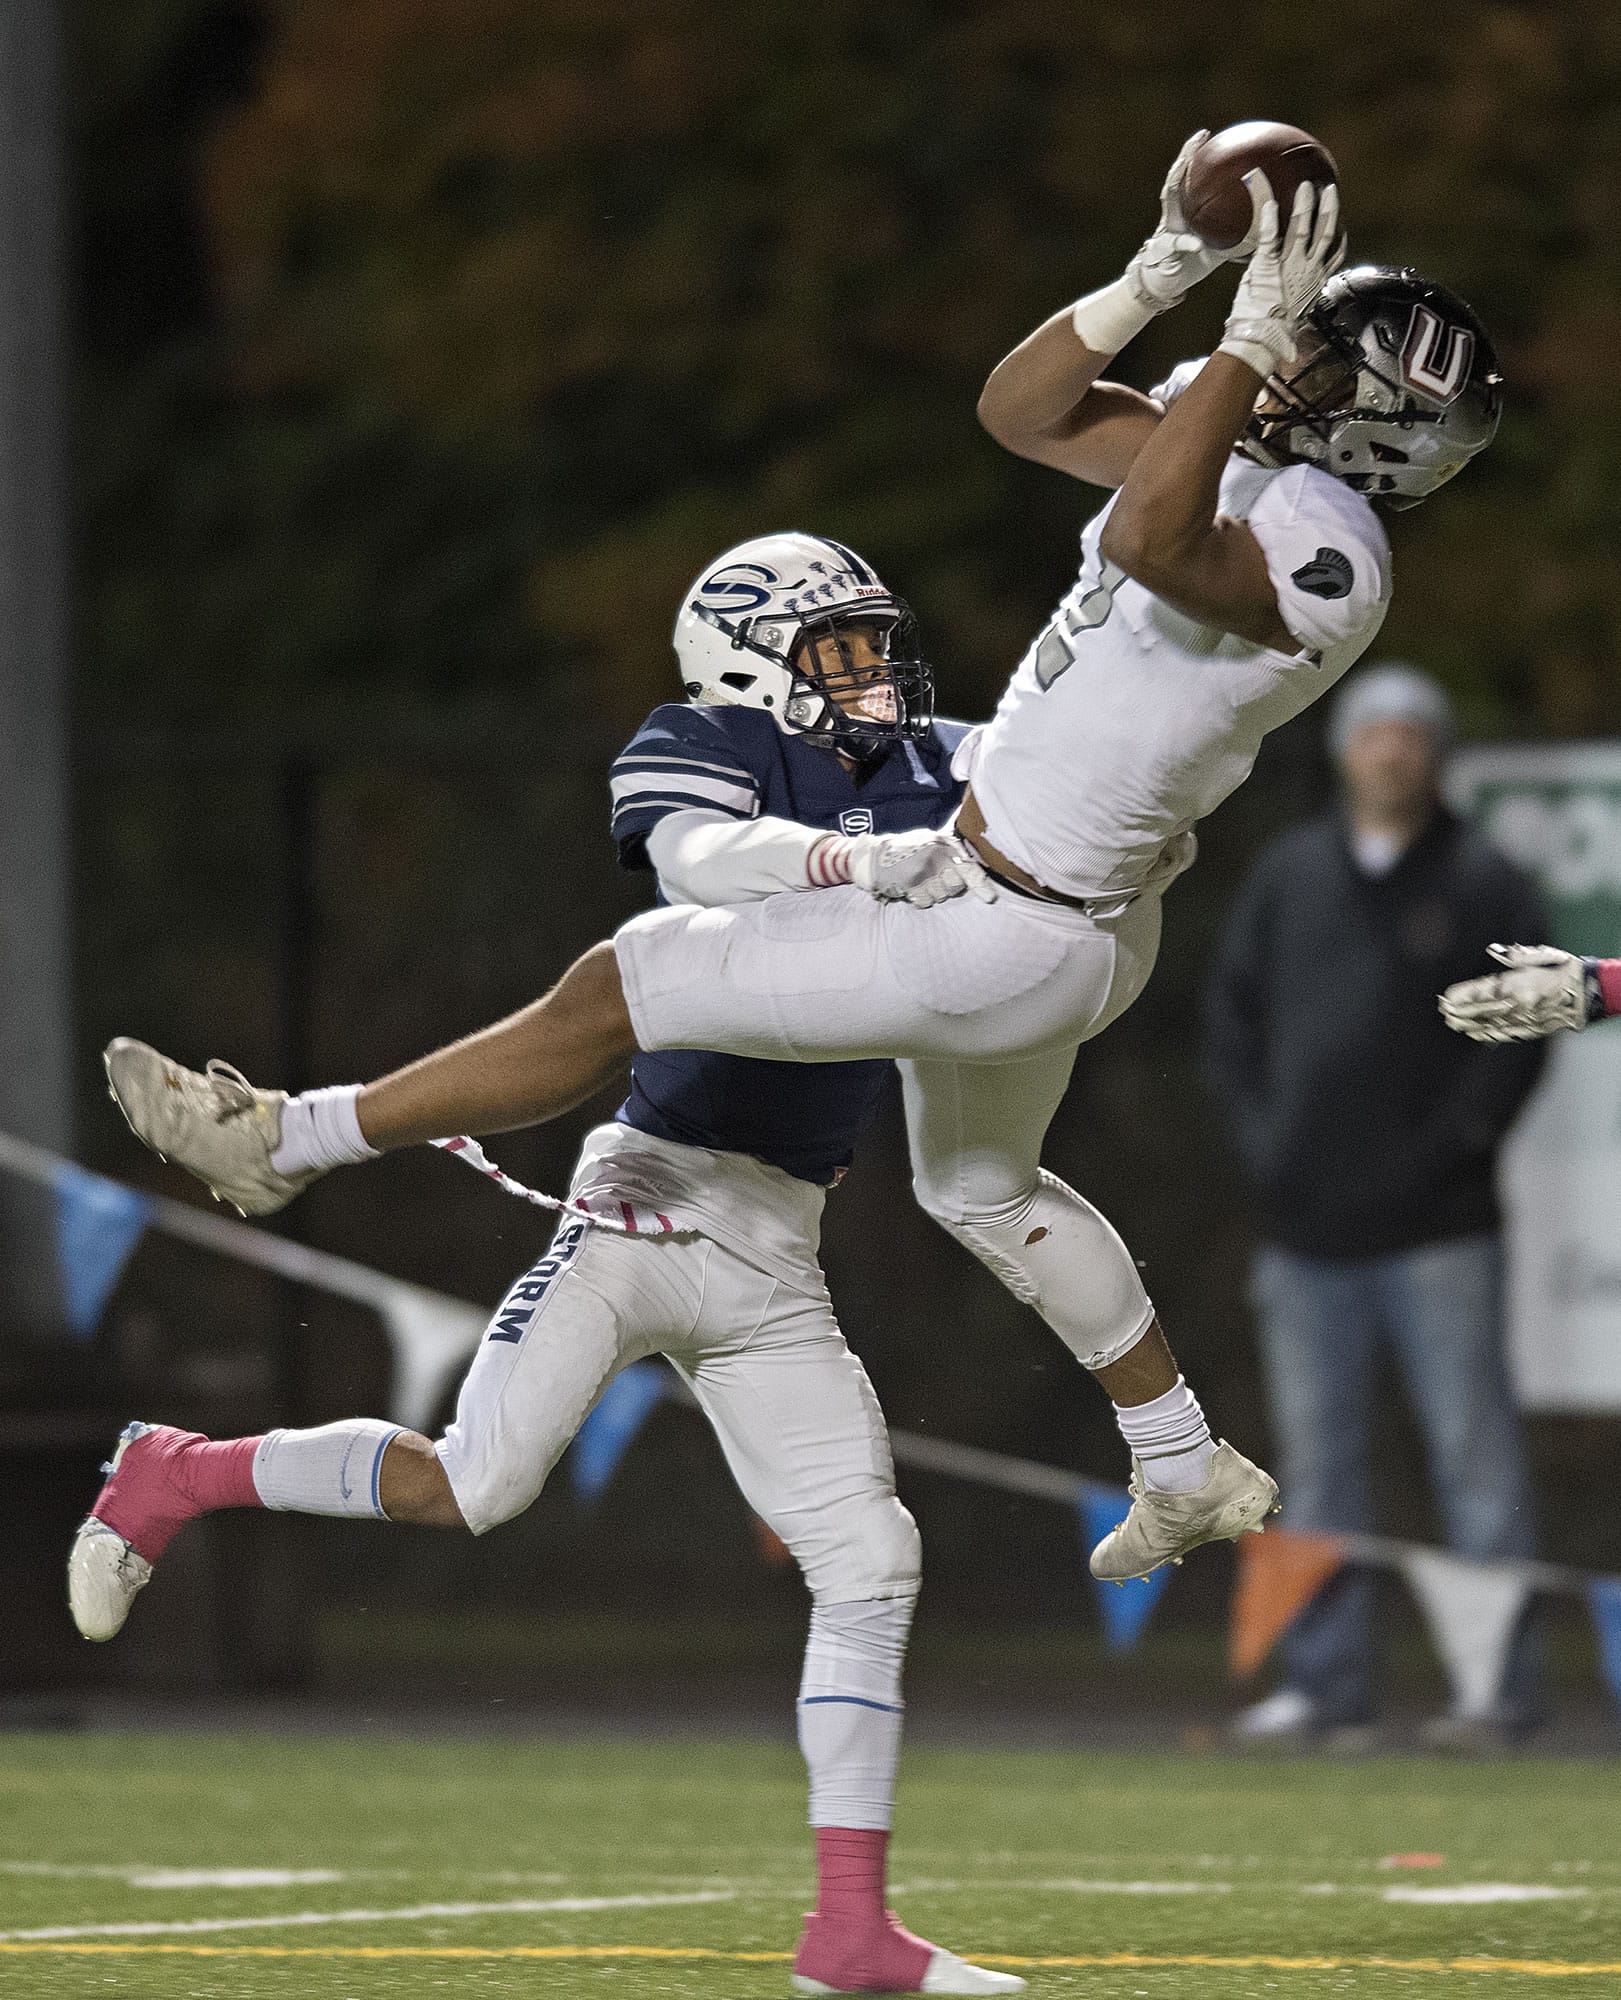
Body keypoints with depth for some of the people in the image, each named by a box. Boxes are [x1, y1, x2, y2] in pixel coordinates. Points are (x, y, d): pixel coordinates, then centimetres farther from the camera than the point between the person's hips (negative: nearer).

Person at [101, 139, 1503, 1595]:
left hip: (1002, 946, -11)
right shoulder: (1247, 466, 0)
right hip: (1050, 918, 11)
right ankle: (1190, 1475, 45)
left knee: (619, 992, -3)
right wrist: (1152, 284, -9)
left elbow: (1150, 540, -49)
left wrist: (1251, 338, -44)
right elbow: (1022, 410, 5)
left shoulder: (1320, 566, -29)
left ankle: (288, 1144, 10)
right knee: (981, 1189, 34)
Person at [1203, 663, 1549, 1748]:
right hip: (1309, 1230, 4)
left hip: (1439, 1229, -4)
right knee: (1319, 1464, 6)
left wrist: (1459, 1138, -12)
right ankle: (1327, 1684, 11)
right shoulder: (1289, 875, 13)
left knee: (1474, 1454, -5)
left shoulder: (1483, 883, 1)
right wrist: (1258, 1132, 4)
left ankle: (1501, 1682, -4)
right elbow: (1234, 1007, 16)